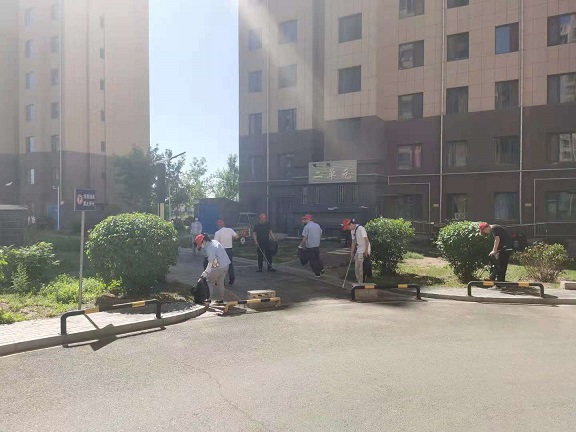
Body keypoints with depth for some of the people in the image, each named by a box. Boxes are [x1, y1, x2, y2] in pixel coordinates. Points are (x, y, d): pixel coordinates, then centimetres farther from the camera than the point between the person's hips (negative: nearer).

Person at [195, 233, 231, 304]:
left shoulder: (209, 248, -19)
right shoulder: (213, 242, 9)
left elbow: (211, 261, -19)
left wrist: (206, 272, -12)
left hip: (219, 266, -9)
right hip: (226, 264, 9)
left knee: (210, 280, 6)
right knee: (220, 282, 18)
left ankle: (209, 298, 7)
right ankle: (220, 299, 25)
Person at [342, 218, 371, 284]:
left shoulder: (361, 229, -17)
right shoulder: (352, 231, 10)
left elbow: (366, 240, -18)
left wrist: (366, 251, -20)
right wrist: (352, 253, 14)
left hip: (364, 251, -9)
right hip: (358, 251, 9)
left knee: (361, 269, -8)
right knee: (356, 268, 12)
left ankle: (362, 283, 0)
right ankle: (359, 283, 22)